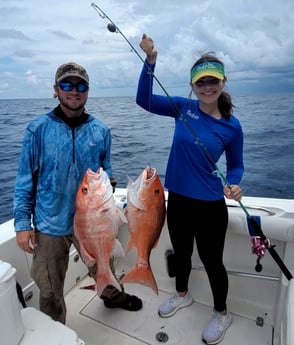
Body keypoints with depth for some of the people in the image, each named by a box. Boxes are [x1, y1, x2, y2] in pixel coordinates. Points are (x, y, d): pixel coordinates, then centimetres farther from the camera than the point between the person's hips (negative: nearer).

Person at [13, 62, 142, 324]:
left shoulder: (101, 131, -2)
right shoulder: (38, 129, -9)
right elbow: (25, 180, -5)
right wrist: (22, 223, -7)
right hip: (50, 224, -1)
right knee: (50, 291, 14)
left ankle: (113, 296, 56)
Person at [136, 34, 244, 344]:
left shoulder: (231, 126, -9)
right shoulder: (183, 107, -5)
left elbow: (235, 166, 2)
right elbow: (144, 100, -11)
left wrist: (233, 185, -19)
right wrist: (150, 60, -22)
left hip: (210, 205, -3)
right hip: (177, 198, 3)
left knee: (211, 261, 14)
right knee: (180, 253, 23)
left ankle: (221, 313, 43)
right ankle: (182, 294, 53)